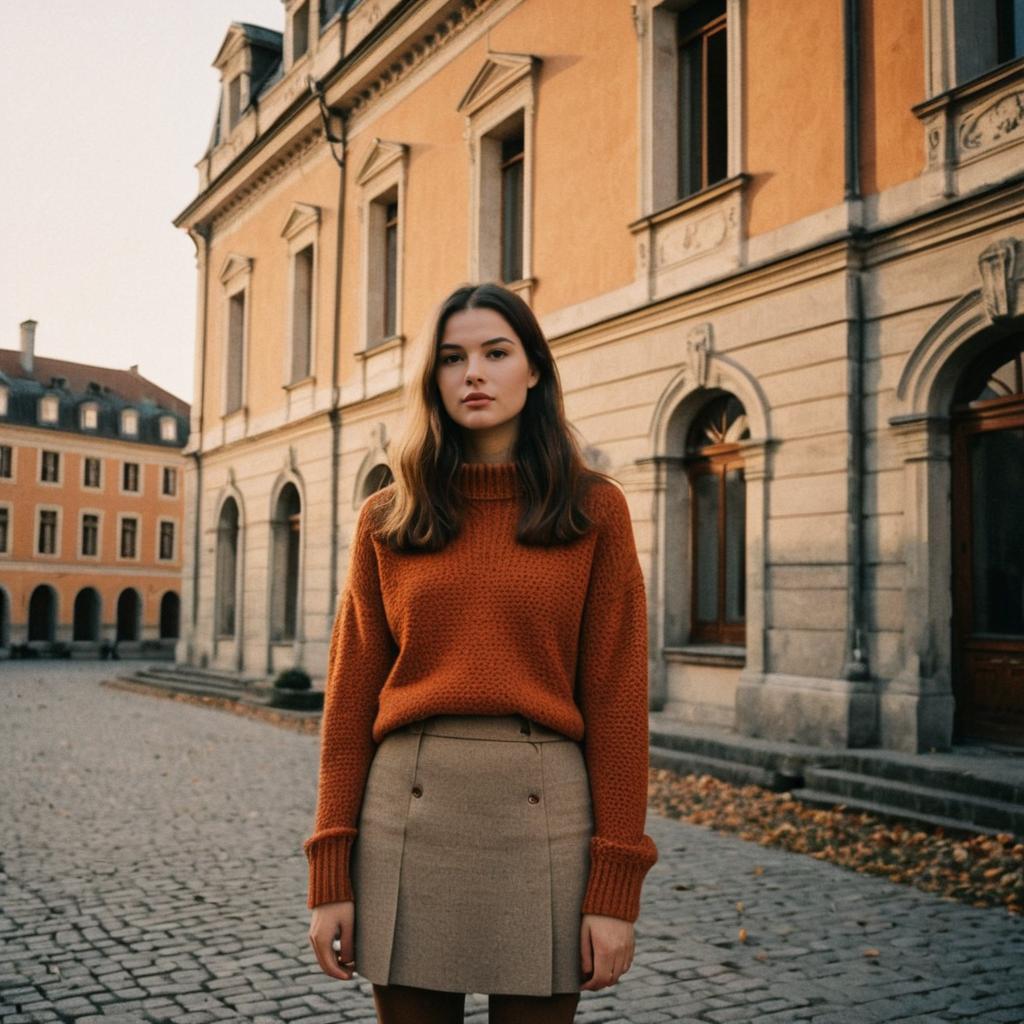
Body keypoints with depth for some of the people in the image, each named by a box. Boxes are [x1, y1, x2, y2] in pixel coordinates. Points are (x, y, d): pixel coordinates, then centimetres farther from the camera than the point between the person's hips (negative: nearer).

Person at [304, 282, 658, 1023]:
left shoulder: (595, 510, 1)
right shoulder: (388, 520, 6)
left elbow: (617, 698, -2)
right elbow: (351, 697, 5)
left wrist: (615, 886, -6)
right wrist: (331, 873, 0)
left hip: (543, 815, -1)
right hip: (408, 817, 2)